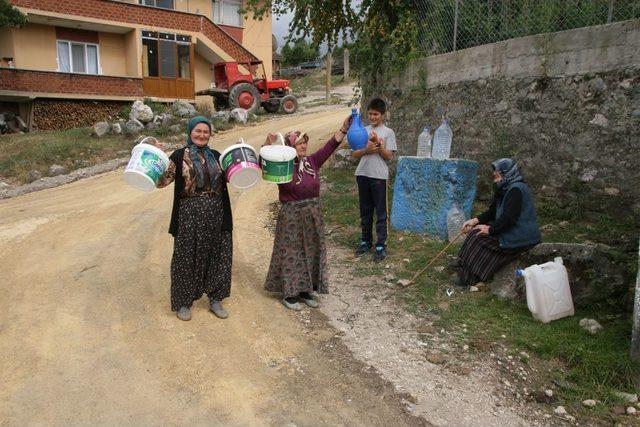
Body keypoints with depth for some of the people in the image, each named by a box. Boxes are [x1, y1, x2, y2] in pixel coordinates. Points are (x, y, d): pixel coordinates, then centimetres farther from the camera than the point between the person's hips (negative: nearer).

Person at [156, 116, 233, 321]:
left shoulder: (216, 156, 10)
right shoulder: (179, 156, -1)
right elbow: (162, 181, -6)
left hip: (215, 214, 4)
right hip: (190, 214, -3)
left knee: (216, 255, 9)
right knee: (186, 257, 5)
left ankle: (215, 299, 26)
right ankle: (183, 302, 21)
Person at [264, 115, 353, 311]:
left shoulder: (312, 162, 4)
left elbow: (330, 145, 0)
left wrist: (344, 128, -8)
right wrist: (268, 146, -40)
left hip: (313, 215, 6)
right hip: (291, 216, -5)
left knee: (311, 251, 13)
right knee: (291, 253, 4)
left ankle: (305, 290, 29)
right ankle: (289, 294, 20)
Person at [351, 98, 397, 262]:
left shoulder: (388, 132, -1)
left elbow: (389, 156, -6)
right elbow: (355, 154, 6)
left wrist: (378, 143, -17)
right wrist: (367, 150, -12)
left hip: (379, 176, -4)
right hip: (362, 174, 4)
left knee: (380, 212, 1)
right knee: (365, 211, 13)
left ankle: (381, 246, 8)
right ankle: (366, 241, 26)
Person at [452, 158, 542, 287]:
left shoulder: (516, 190, -22)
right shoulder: (504, 188, 8)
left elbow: (508, 218, -27)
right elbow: (492, 212, 11)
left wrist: (490, 229, -16)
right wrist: (475, 220, -1)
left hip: (520, 236, -9)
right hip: (512, 229, 9)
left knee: (479, 237, -12)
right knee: (476, 231, 3)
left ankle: (469, 278, -2)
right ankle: (464, 264, 8)